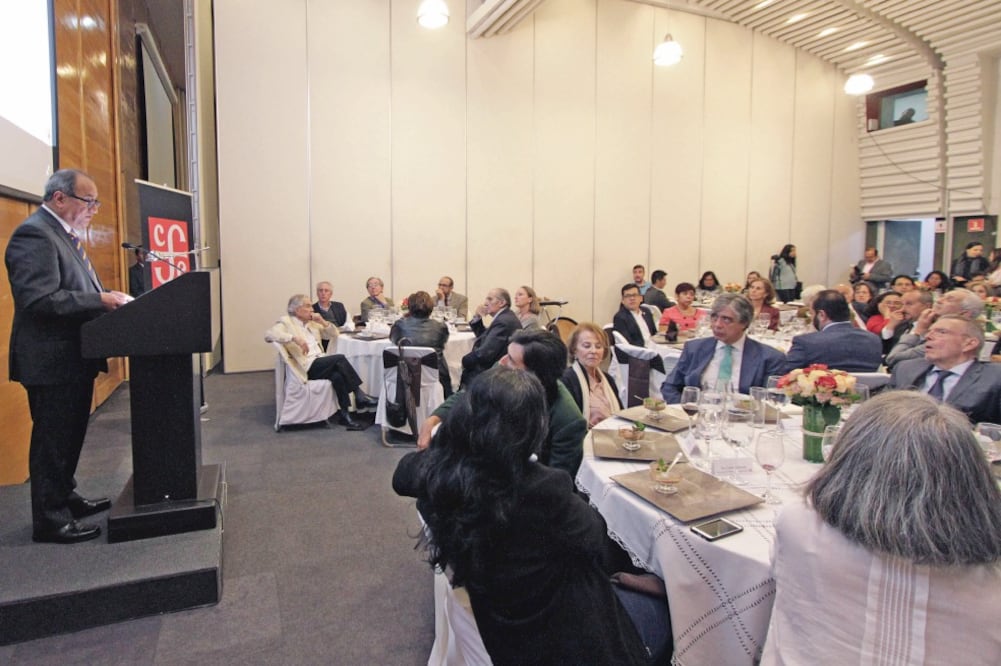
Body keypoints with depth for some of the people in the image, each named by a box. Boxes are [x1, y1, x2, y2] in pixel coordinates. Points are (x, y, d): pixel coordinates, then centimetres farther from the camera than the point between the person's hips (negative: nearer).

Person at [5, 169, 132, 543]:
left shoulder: (62, 233, 15)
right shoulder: (34, 234, -17)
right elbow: (40, 300, -27)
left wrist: (105, 298, 4)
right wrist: (100, 301, -24)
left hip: (73, 358, 10)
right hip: (52, 360, -10)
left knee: (69, 436, 20)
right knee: (52, 440, 1)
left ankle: (65, 498, 34)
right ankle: (50, 520, 13)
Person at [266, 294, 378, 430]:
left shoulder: (312, 323, 21)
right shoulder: (286, 322, 2)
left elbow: (334, 335, 22)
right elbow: (269, 334, -18)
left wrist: (323, 322, 3)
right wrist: (294, 338, -30)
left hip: (321, 365, 6)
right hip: (307, 367, -6)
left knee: (338, 375, -27)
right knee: (340, 358, -26)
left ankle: (345, 415, -23)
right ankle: (360, 396, -21)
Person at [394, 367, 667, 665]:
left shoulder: (436, 469, -21)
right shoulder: (543, 490, -37)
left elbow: (402, 474, 6)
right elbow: (596, 536, -15)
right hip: (559, 640, -6)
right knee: (665, 611, 23)